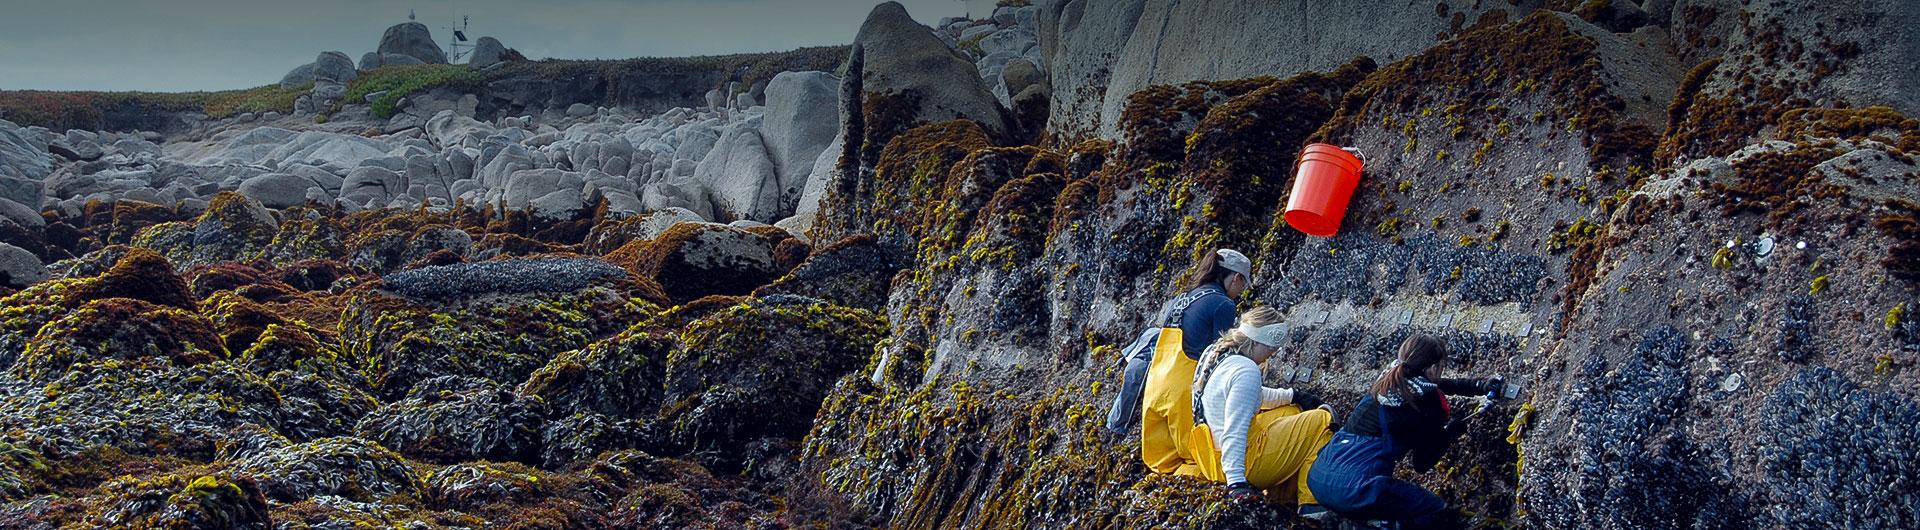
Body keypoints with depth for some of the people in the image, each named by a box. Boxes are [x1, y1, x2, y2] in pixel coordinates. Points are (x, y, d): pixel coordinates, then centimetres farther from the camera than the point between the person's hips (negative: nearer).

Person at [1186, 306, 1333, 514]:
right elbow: (1234, 431, -30)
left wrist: (1292, 395, 28)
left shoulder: (1213, 352, 8)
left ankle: (1286, 494, 23)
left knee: (1292, 411, 27)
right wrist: (1236, 482, -34)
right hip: (1244, 459, -10)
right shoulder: (1246, 370, -22)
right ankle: (1311, 503, -6)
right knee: (1321, 419, -3)